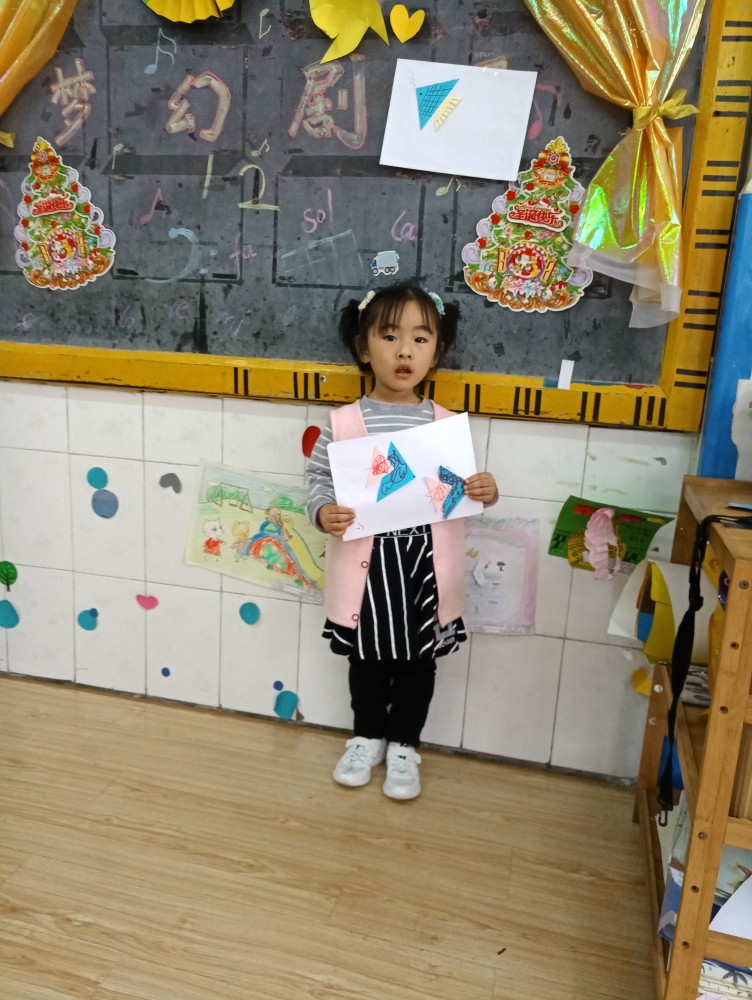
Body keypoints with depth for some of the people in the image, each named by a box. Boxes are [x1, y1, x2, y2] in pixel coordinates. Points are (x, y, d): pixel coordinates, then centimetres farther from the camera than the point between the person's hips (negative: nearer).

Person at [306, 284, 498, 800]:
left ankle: (404, 745, 38)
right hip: (368, 563, -1)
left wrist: (486, 491, -16)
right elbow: (320, 477, -1)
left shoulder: (447, 424, -3)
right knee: (368, 657, 19)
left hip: (425, 563, 1)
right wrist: (322, 512, -21)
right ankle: (367, 736, 43)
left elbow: (463, 487, 5)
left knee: (419, 660, 16)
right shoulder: (344, 423, -7)